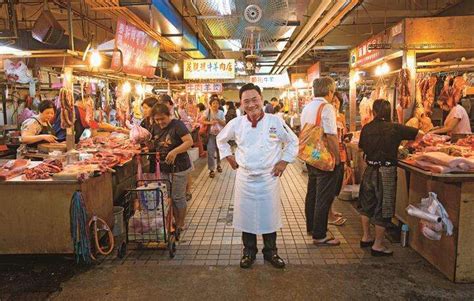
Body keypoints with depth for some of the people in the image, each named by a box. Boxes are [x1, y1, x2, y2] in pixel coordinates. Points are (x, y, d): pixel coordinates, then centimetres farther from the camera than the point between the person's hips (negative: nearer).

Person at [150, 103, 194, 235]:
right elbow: (154, 143, 19)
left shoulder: (177, 125, -15)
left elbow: (189, 142, -22)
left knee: (178, 197, 3)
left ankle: (181, 225, 19)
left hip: (179, 168, -7)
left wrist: (175, 151, -33)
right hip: (164, 168, 7)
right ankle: (176, 222, 31)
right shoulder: (155, 127, 5)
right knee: (168, 196, 15)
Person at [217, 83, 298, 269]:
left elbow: (292, 141, 5)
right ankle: (249, 252, 29)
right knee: (246, 216, 10)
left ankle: (271, 252, 29)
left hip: (269, 177, -1)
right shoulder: (236, 124, -4)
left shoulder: (275, 122, -8)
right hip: (244, 178, 1)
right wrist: (229, 157, 7)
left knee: (269, 216, 10)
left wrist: (284, 161, -1)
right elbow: (221, 139, 15)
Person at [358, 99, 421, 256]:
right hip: (386, 171, -4)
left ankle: (366, 237, 31)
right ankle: (378, 245, 14)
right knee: (383, 208, 6)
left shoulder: (366, 128, -2)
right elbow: (421, 134, -7)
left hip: (370, 169, 4)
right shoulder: (395, 128, -11)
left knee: (367, 204, 20)